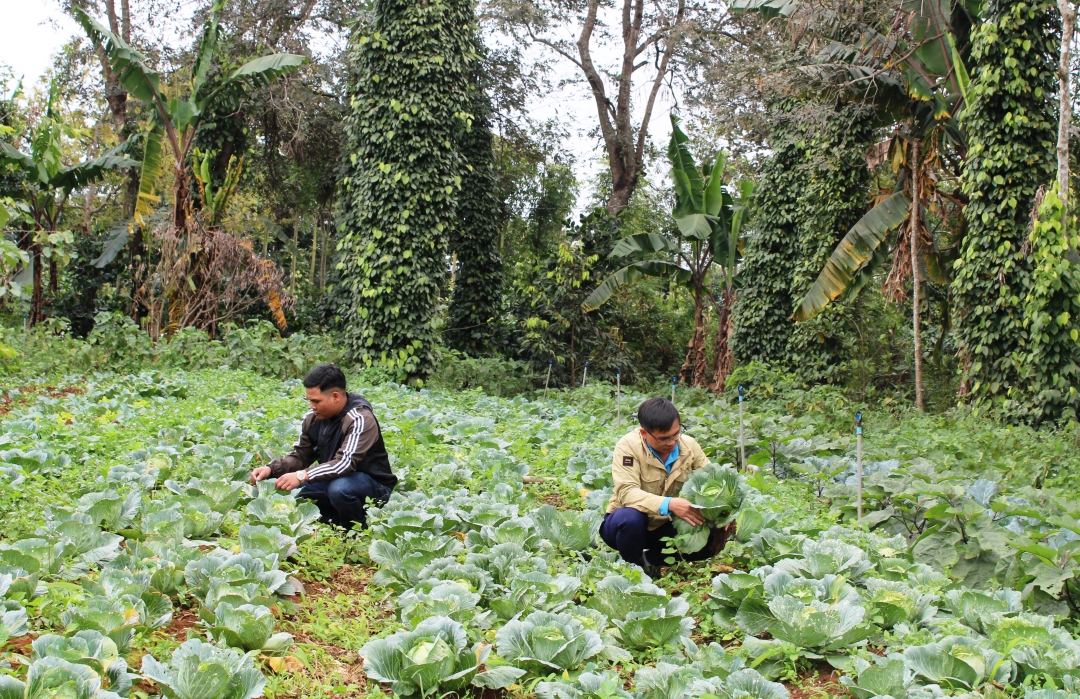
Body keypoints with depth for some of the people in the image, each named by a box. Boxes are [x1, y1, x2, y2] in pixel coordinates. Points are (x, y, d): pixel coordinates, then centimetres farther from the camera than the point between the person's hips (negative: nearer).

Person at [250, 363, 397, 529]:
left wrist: (302, 476, -41)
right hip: (334, 479, 7)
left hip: (372, 484, -7)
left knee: (339, 488, -37)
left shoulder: (360, 419, -24)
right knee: (289, 490, -9)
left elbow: (345, 463, -34)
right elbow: (300, 456, 5)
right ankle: (335, 521, 8)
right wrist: (271, 469, -14)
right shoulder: (313, 418, -2)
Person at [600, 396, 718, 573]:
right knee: (630, 517, -37)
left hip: (666, 525, 4)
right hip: (631, 524, -4)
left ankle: (651, 558, 2)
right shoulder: (629, 446, -22)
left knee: (710, 534, -19)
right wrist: (668, 504, -45)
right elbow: (627, 492, -31)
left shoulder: (689, 446, -8)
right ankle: (633, 565, -6)